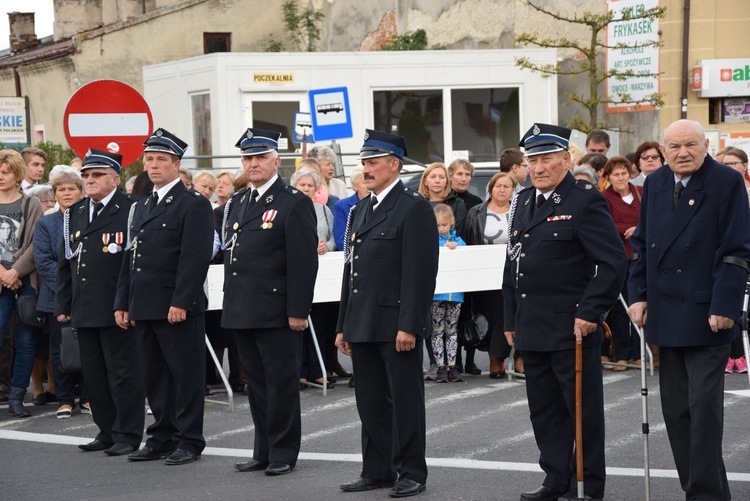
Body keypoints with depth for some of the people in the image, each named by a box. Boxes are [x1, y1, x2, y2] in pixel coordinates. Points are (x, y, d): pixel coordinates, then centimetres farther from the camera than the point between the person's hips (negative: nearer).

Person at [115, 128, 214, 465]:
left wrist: (180, 302, -20)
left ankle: (189, 440, 5)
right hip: (144, 308, 8)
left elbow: (195, 258, -14)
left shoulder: (194, 204, -6)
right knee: (154, 375, 11)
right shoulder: (140, 207, 18)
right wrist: (122, 303, 14)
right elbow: (129, 258, 20)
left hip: (179, 308, -8)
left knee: (186, 375, -1)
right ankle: (162, 437, 19)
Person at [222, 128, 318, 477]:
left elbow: (303, 262, -12)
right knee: (256, 382, 12)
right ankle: (264, 451, 20)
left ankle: (284, 453, 8)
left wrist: (297, 311, -16)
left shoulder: (294, 203, -7)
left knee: (282, 382, 0)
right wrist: (231, 304, 14)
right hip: (242, 312, 7)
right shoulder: (236, 203, 15)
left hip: (277, 312, -7)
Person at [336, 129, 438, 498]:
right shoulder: (360, 211, 16)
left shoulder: (414, 208, -8)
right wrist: (344, 325, 16)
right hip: (363, 325, 8)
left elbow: (420, 271, -15)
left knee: (404, 399, 0)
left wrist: (409, 325, -20)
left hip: (396, 323, -8)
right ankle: (377, 470, 20)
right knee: (370, 401, 12)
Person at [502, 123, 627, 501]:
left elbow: (613, 262, -13)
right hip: (532, 329, 7)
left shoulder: (585, 201, -9)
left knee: (583, 410, 2)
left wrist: (590, 313, -16)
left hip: (572, 329, -7)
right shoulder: (523, 203, 14)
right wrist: (511, 319, 16)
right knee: (544, 411, 12)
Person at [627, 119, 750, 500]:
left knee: (704, 405, -6)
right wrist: (638, 296, 6)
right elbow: (641, 244, 16)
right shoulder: (655, 184, 12)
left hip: (705, 314, -6)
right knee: (675, 408, 8)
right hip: (665, 313, 6)